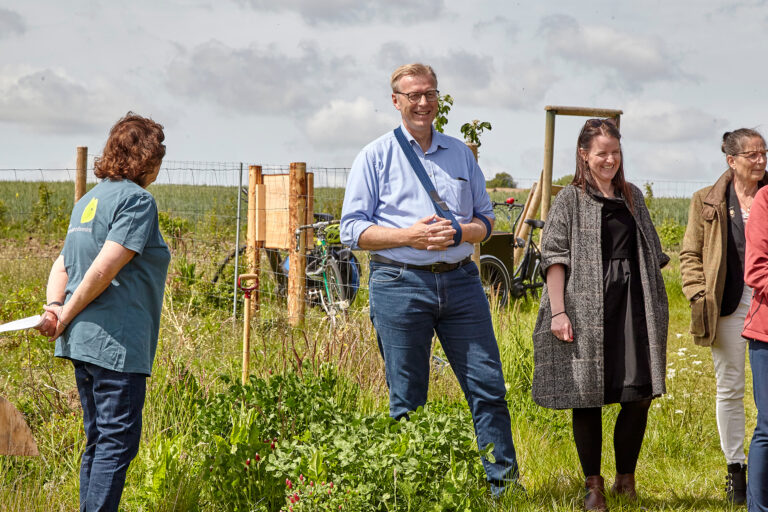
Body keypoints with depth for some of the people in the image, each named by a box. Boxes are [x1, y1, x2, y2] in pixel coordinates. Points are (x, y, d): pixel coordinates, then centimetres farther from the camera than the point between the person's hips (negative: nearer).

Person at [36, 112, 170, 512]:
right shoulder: (138, 200, -10)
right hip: (116, 342, -9)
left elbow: (62, 265, 12)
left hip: (82, 342, 9)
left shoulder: (89, 200, 17)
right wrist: (66, 316, -8)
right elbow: (104, 269, -17)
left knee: (98, 441, 15)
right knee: (118, 441, -5)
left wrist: (54, 307, -4)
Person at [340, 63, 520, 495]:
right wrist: (409, 236, -14)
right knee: (407, 401, 2)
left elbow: (486, 218, 18)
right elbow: (353, 230, 0)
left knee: (488, 386, -1)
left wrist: (458, 233, -5)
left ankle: (503, 481, 7)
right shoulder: (376, 157, 4)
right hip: (400, 284, -3)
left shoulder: (461, 153, 15)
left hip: (460, 280, 3)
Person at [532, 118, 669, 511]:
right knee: (588, 397, 1)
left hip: (634, 308, 4)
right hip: (587, 311, -4)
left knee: (640, 394, -2)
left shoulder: (633, 197, 16)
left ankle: (626, 479, 14)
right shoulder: (570, 200, 3)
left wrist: (655, 309, 14)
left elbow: (651, 254, 21)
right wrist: (558, 312, -13)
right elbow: (555, 257, -4)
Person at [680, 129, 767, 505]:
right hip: (729, 305, -1)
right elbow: (690, 254, 7)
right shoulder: (708, 202, 4)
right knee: (730, 388, 6)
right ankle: (735, 468, 17)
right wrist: (698, 295, -6)